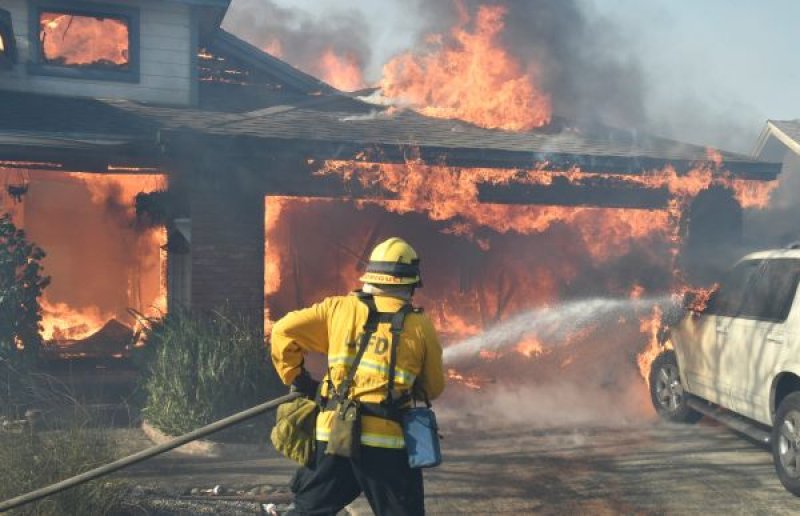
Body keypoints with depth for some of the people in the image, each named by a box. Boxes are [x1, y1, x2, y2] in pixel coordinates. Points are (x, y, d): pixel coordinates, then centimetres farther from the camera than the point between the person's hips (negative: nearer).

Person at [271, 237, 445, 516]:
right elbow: (434, 387, 10)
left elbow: (283, 331, 2)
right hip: (386, 440, -2)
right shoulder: (420, 326, 1)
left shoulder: (338, 308, 4)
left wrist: (297, 380, 12)